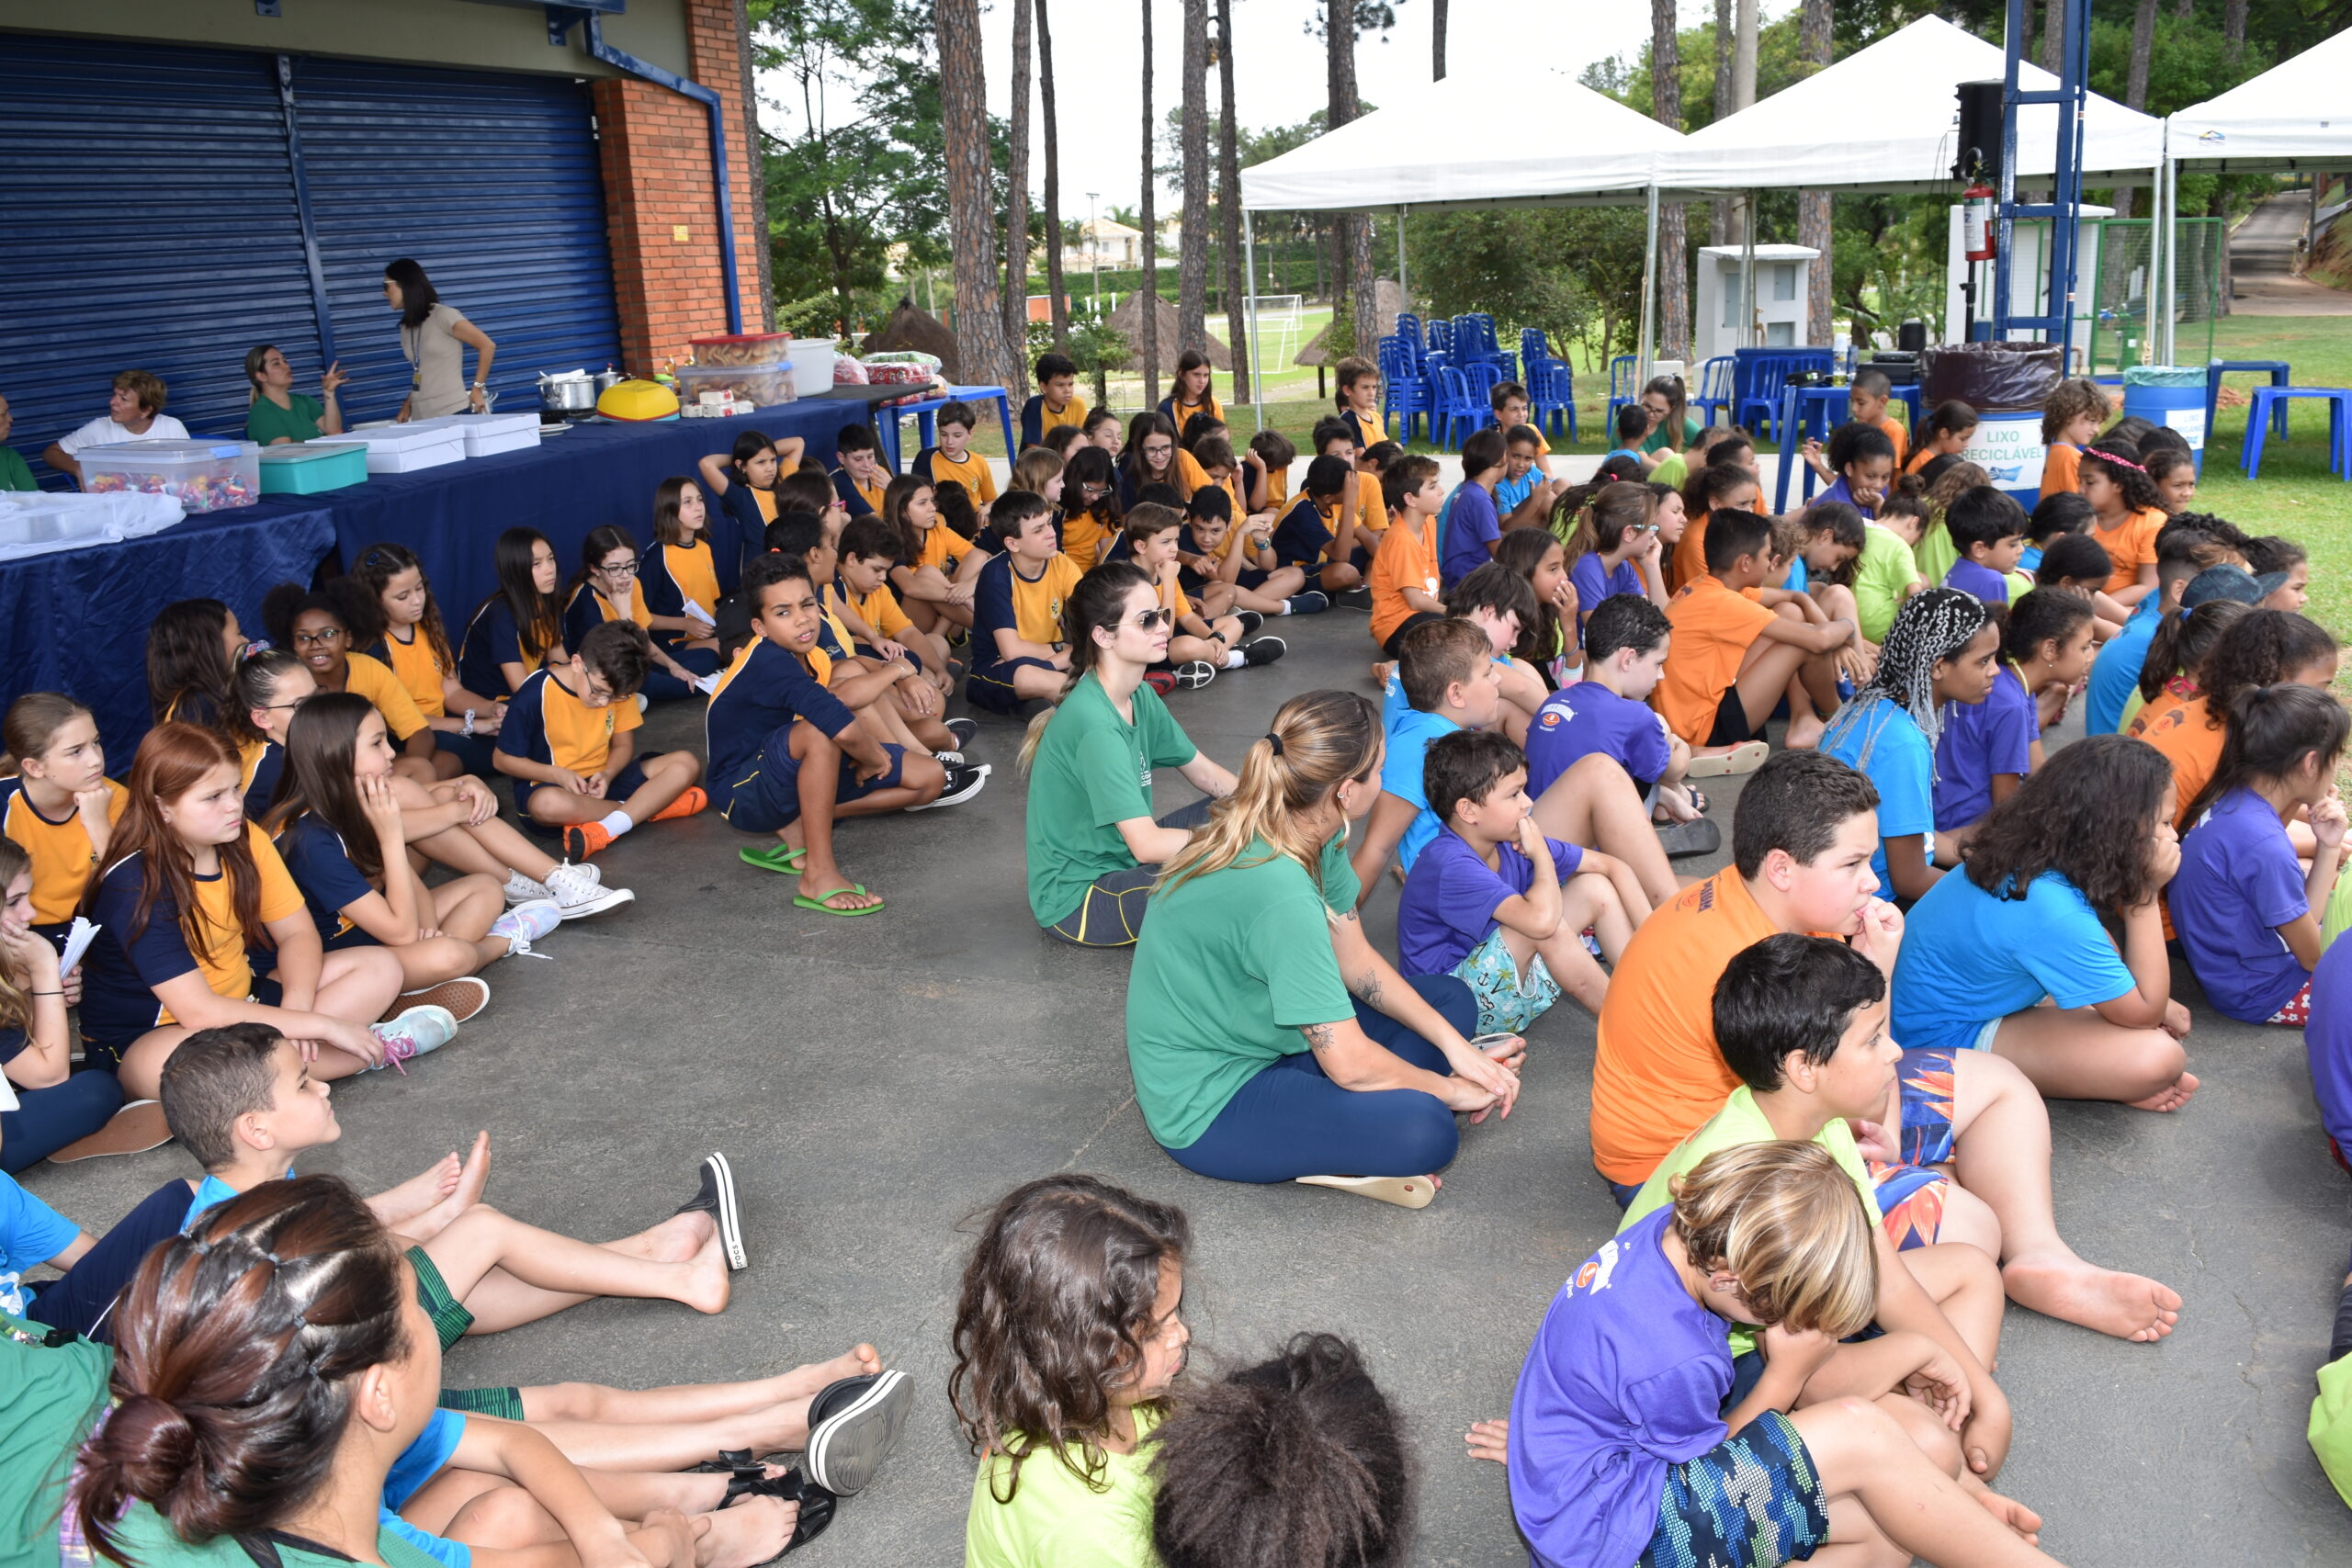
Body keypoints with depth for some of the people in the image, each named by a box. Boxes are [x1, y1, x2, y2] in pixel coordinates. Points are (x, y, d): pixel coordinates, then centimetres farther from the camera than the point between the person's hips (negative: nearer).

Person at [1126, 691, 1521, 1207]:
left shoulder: (1314, 837, -4)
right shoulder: (1282, 894, -32)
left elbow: (1357, 961, 6)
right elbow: (1349, 1063, -27)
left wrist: (1455, 1046, -2)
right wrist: (1448, 1087, -10)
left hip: (1257, 1039, 10)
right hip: (1206, 1109, -10)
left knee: (1452, 999, 10)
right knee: (1422, 1130, -30)